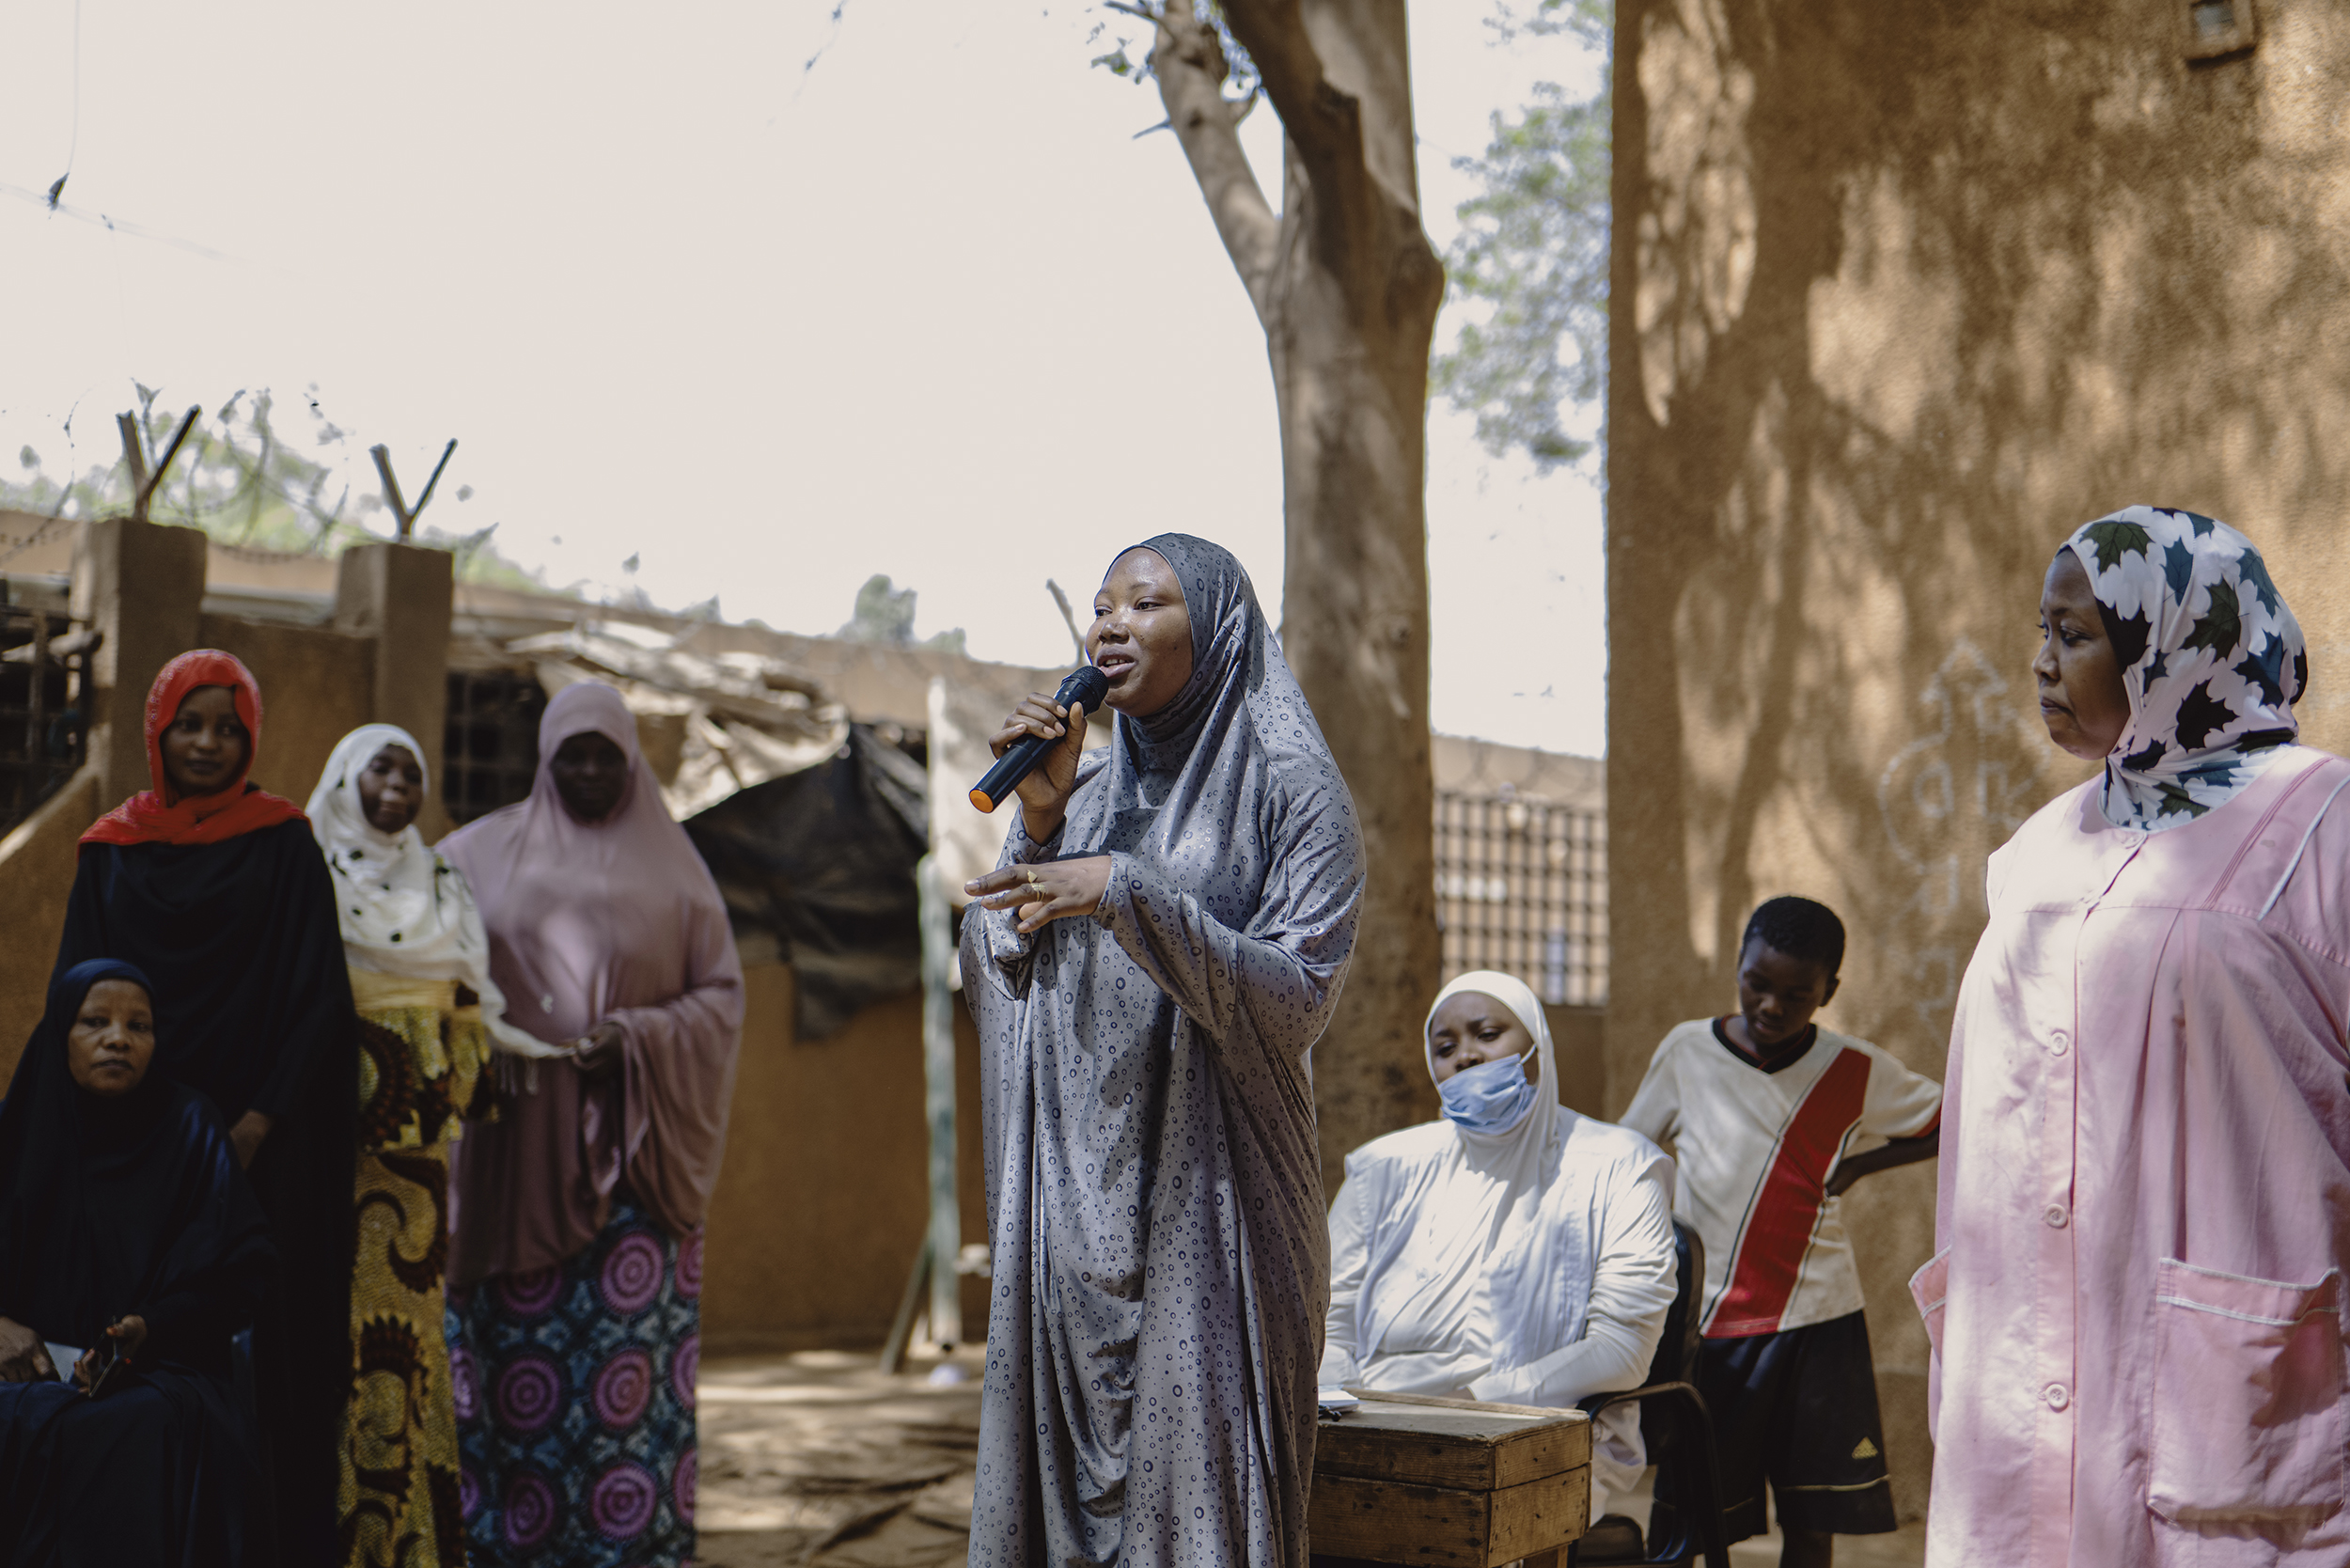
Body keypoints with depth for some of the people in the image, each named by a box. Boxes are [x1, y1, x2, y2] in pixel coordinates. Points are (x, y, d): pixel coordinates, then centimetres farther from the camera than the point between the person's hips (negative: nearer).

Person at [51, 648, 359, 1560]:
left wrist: (260, 1124, -11)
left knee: (263, 1353, -4)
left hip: (261, 1149, -2)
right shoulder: (112, 851, 10)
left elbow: (320, 997, -2)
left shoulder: (283, 845, 4)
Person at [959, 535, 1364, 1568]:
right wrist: (1038, 821, -3)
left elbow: (1297, 1001, -15)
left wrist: (1126, 896, -23)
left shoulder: (1289, 787, -4)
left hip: (1204, 1200, -5)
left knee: (1193, 1482, -3)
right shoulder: (1089, 789, 13)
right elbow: (996, 975, 9)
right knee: (1056, 1476, 8)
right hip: (1069, 1198, 5)